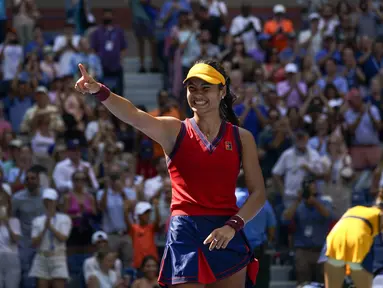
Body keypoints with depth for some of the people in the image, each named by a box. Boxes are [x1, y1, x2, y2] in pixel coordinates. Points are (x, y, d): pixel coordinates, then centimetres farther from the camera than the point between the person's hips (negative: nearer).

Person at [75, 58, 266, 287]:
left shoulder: (241, 138, 8)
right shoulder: (174, 131, 4)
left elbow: (258, 193, 5)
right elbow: (135, 116, -15)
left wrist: (232, 226, -12)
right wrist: (100, 92, -34)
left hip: (227, 237, 1)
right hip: (185, 234, -1)